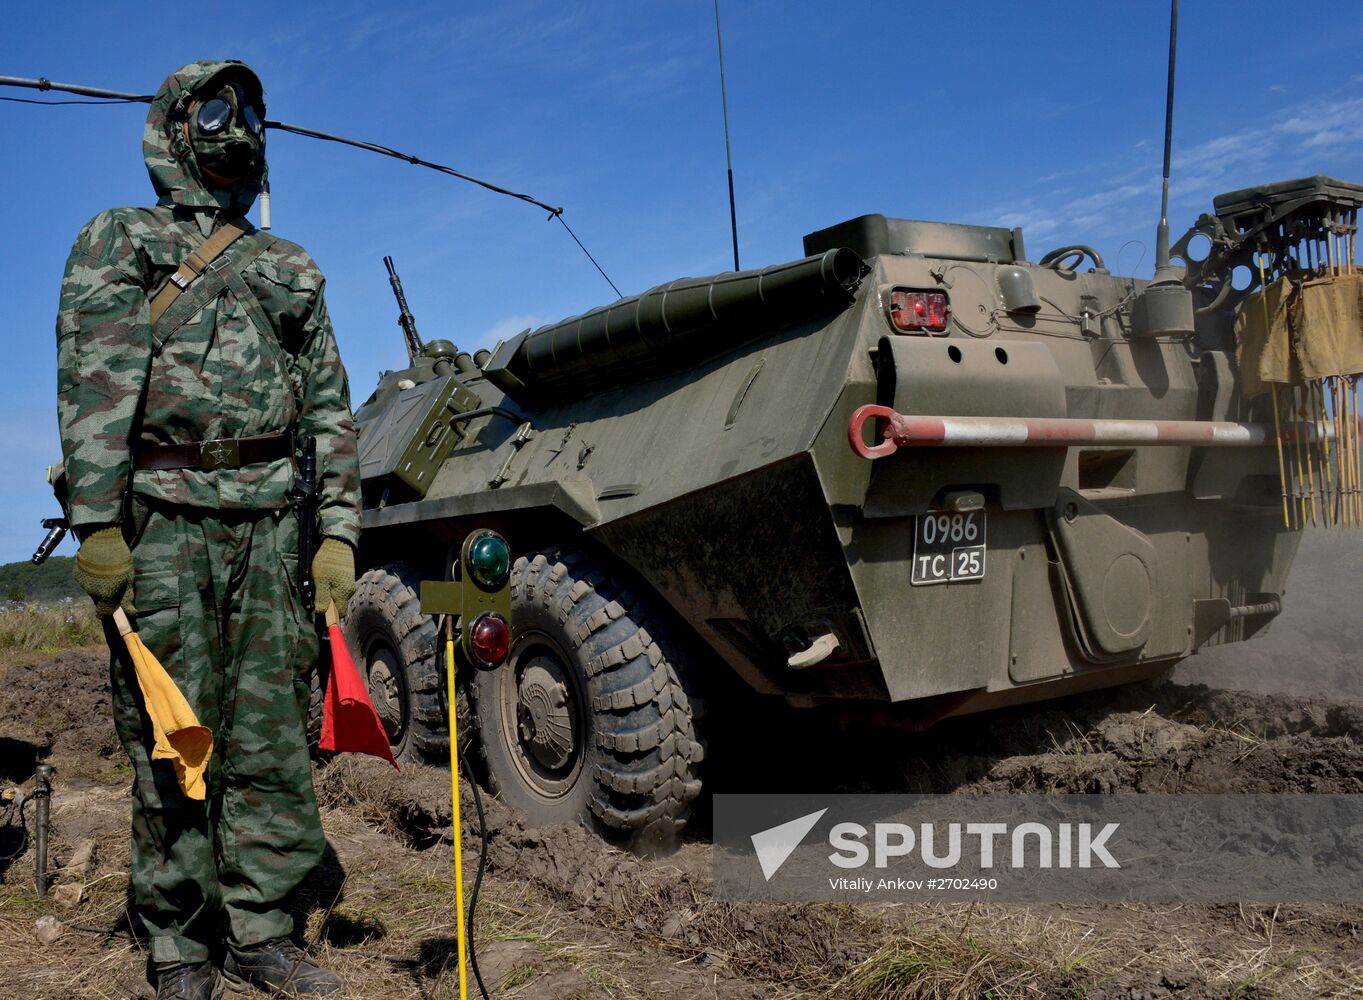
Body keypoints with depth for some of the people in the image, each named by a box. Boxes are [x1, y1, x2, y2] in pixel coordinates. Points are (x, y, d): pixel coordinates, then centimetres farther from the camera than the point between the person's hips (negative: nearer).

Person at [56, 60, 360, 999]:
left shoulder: (291, 270, 20)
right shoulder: (119, 241, 9)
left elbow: (331, 406, 15)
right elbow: (95, 384, -3)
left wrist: (338, 533, 6)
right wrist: (96, 526, -13)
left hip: (270, 524, 4)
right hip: (162, 518, -3)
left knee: (272, 736, 4)